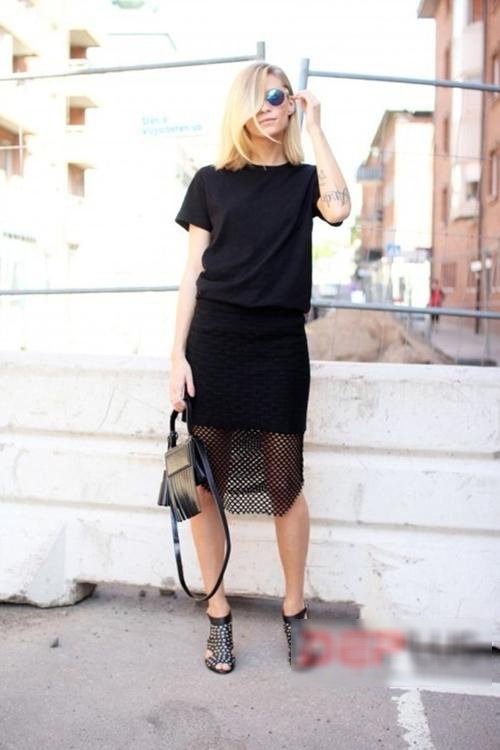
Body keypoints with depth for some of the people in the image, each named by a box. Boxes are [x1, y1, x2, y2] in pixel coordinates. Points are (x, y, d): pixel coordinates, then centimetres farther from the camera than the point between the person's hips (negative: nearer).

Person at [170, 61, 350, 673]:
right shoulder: (212, 181, 10)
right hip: (213, 341, 1)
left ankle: (294, 610, 23)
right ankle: (218, 616, 18)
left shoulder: (303, 180, 10)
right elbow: (192, 273, 6)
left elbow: (338, 208, -14)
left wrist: (314, 128, -4)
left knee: (284, 487, 3)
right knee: (207, 485, 3)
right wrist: (177, 355, -1)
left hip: (280, 346, 0)